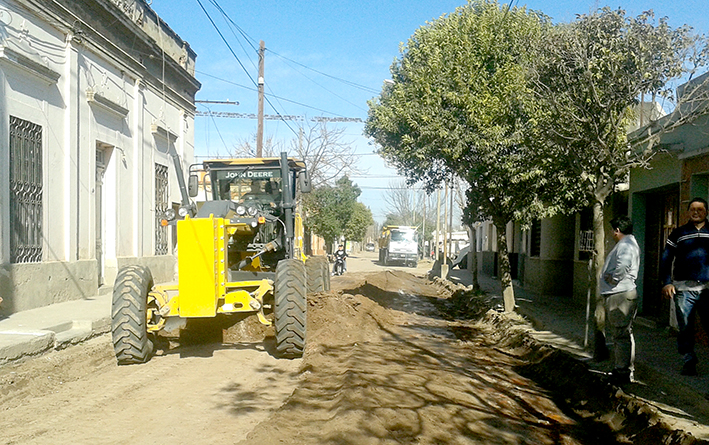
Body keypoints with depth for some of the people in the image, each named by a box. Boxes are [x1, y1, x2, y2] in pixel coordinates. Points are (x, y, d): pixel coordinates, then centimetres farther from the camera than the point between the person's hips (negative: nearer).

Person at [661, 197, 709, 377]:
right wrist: (666, 283, -1)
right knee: (685, 328, 2)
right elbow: (666, 259, 10)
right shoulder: (678, 233, 12)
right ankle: (688, 362, 12)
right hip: (684, 288, 0)